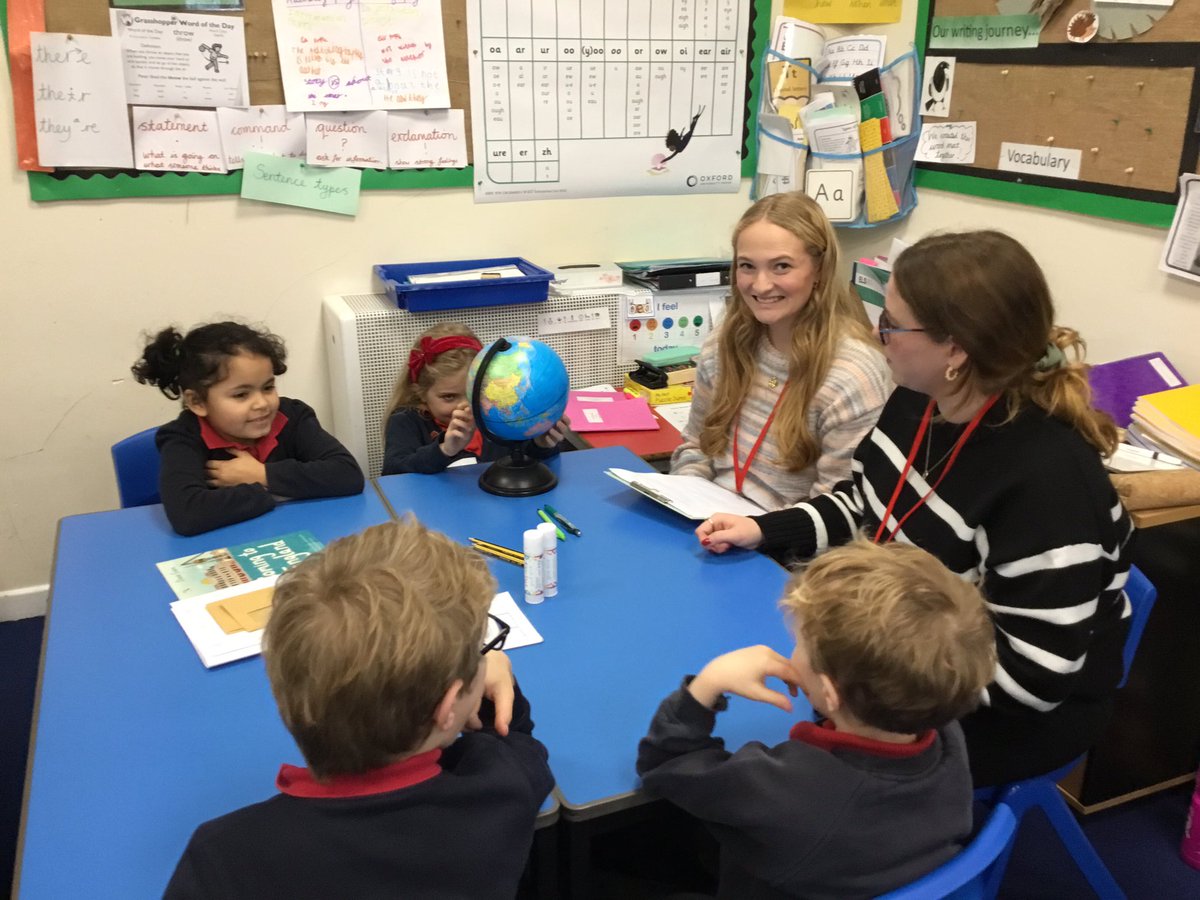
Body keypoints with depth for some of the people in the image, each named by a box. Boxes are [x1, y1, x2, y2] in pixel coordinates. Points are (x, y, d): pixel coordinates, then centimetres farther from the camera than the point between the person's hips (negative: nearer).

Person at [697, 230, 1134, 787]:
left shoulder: (1045, 478, -33)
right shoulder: (918, 402, -7)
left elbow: (1032, 675, -29)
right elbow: (864, 501, 10)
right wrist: (763, 530, -3)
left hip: (1008, 714, -7)